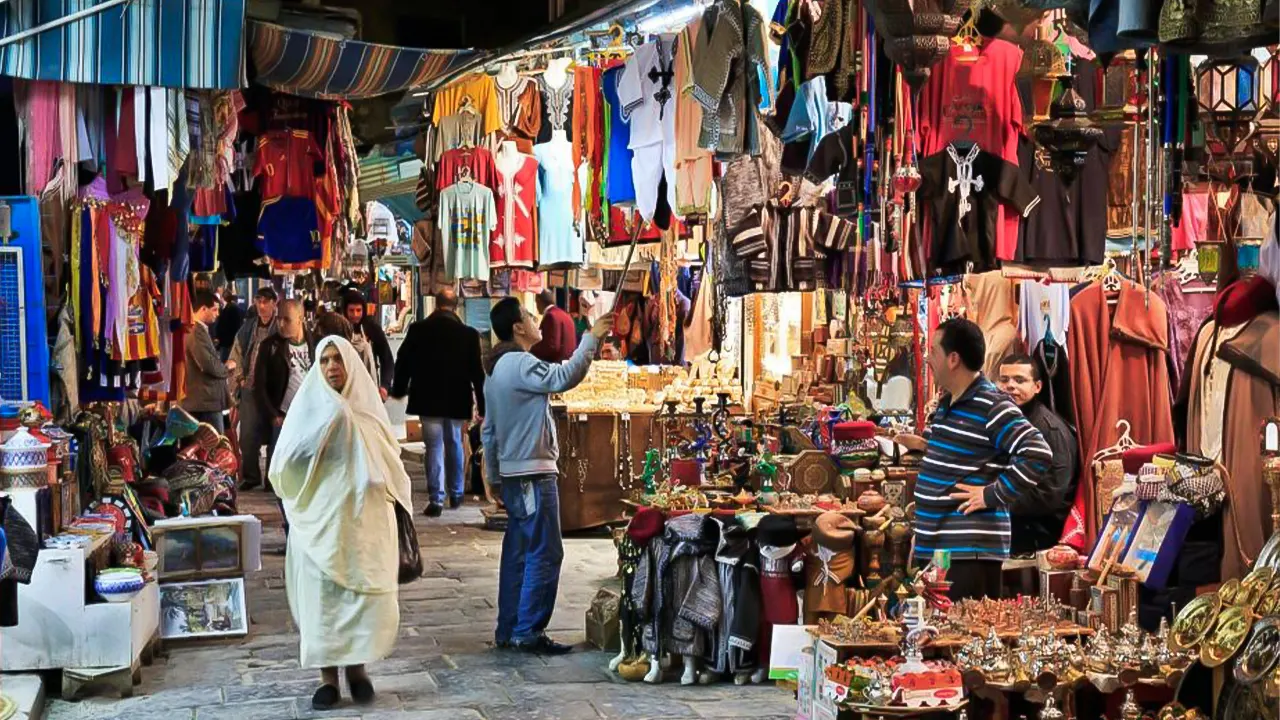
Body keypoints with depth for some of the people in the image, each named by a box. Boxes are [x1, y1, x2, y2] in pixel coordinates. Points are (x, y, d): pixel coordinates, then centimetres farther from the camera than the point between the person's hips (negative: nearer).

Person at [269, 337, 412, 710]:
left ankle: (357, 665, 15)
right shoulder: (309, 406, 1)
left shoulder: (368, 406, 8)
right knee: (320, 594, -2)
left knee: (364, 591, 1)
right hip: (320, 515, -2)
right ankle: (328, 675, 5)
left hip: (364, 515, 2)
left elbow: (389, 459, 13)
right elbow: (284, 463, -9)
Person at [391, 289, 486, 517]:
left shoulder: (418, 330, -8)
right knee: (454, 444, 17)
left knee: (434, 446, 2)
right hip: (457, 400, 1)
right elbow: (477, 371, -3)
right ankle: (456, 494, 27)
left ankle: (436, 498, -5)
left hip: (427, 399, -1)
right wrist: (481, 404, 5)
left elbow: (403, 361, 0)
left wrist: (399, 389, 15)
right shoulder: (469, 334, -7)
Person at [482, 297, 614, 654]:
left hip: (512, 473, 10)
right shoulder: (521, 364, -15)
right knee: (545, 554, -8)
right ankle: (529, 632, -8)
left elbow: (488, 429, 22)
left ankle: (508, 630, 16)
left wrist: (494, 475, 26)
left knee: (518, 553, 13)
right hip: (533, 473, -10)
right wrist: (591, 338, -24)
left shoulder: (497, 369, 17)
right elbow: (565, 377, -32)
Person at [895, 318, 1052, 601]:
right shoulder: (947, 402, 15)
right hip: (933, 545, 10)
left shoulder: (992, 406, -15)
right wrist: (923, 445, 13)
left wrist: (994, 495, -19)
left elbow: (1037, 455, -22)